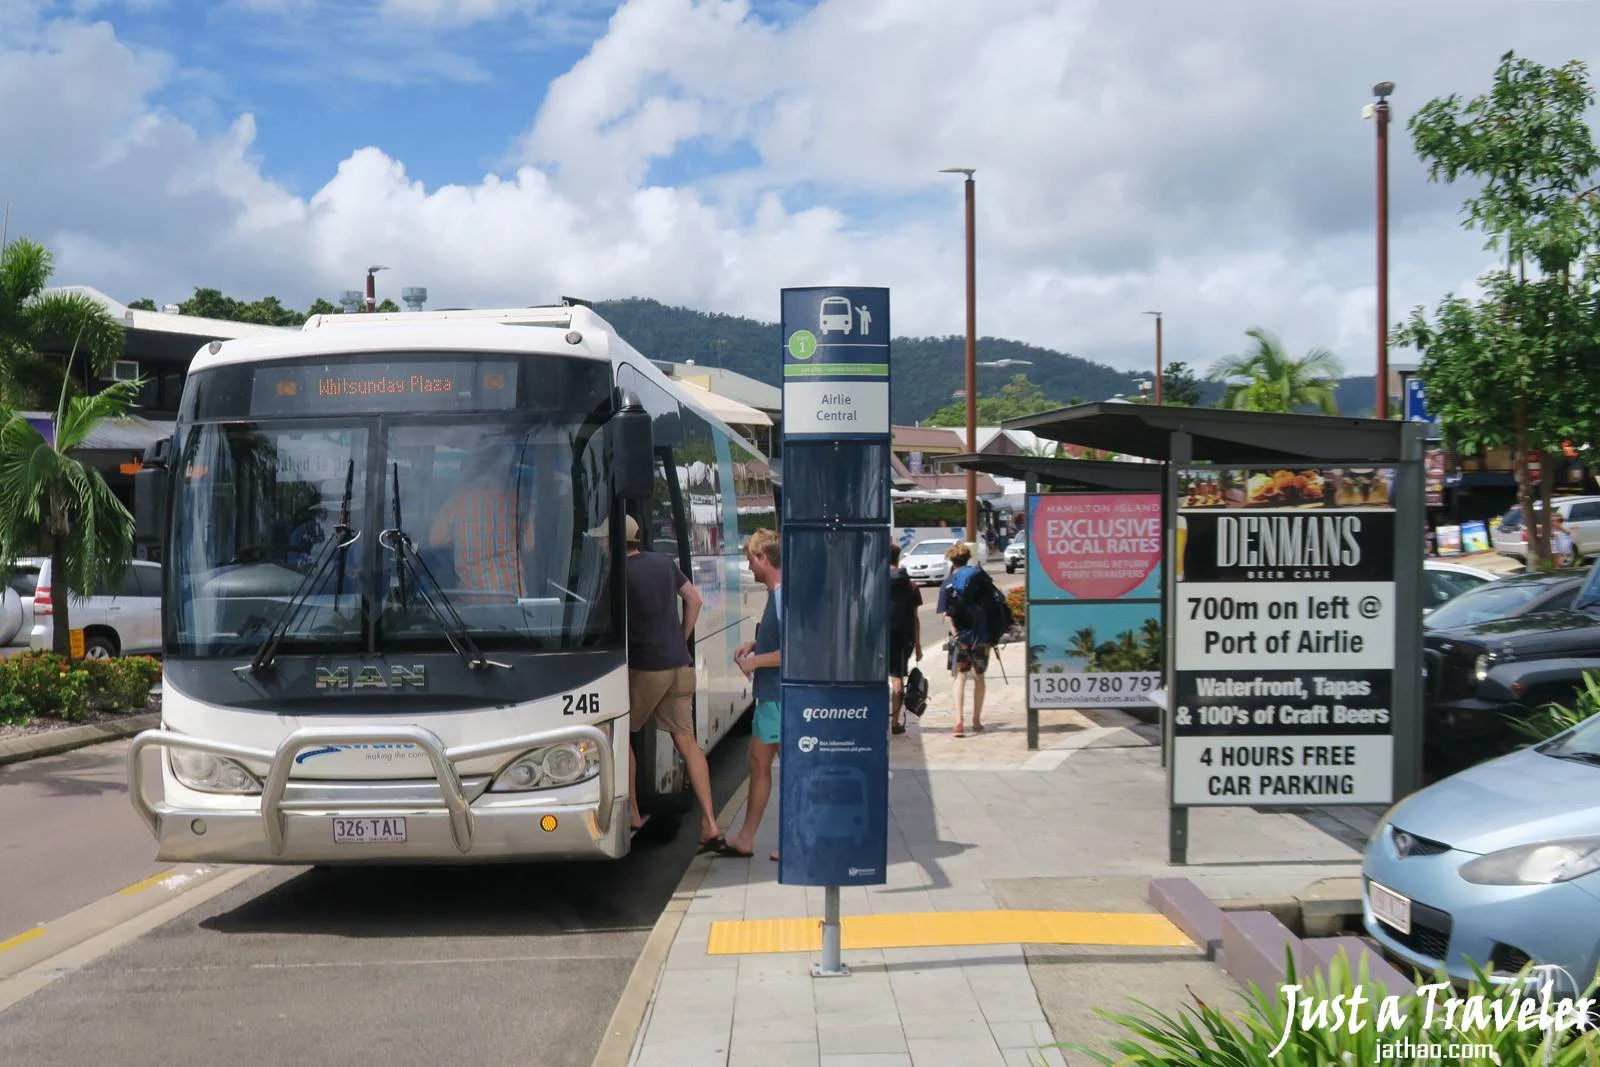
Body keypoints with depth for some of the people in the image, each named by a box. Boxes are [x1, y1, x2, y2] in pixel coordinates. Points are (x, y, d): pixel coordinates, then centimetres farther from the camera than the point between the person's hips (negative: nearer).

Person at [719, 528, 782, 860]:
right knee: (758, 761, 15)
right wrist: (753, 644, 12)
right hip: (770, 694, 11)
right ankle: (746, 838, 24)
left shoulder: (784, 596, -19)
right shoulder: (775, 594, 12)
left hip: (782, 695, -11)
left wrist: (754, 661, -14)